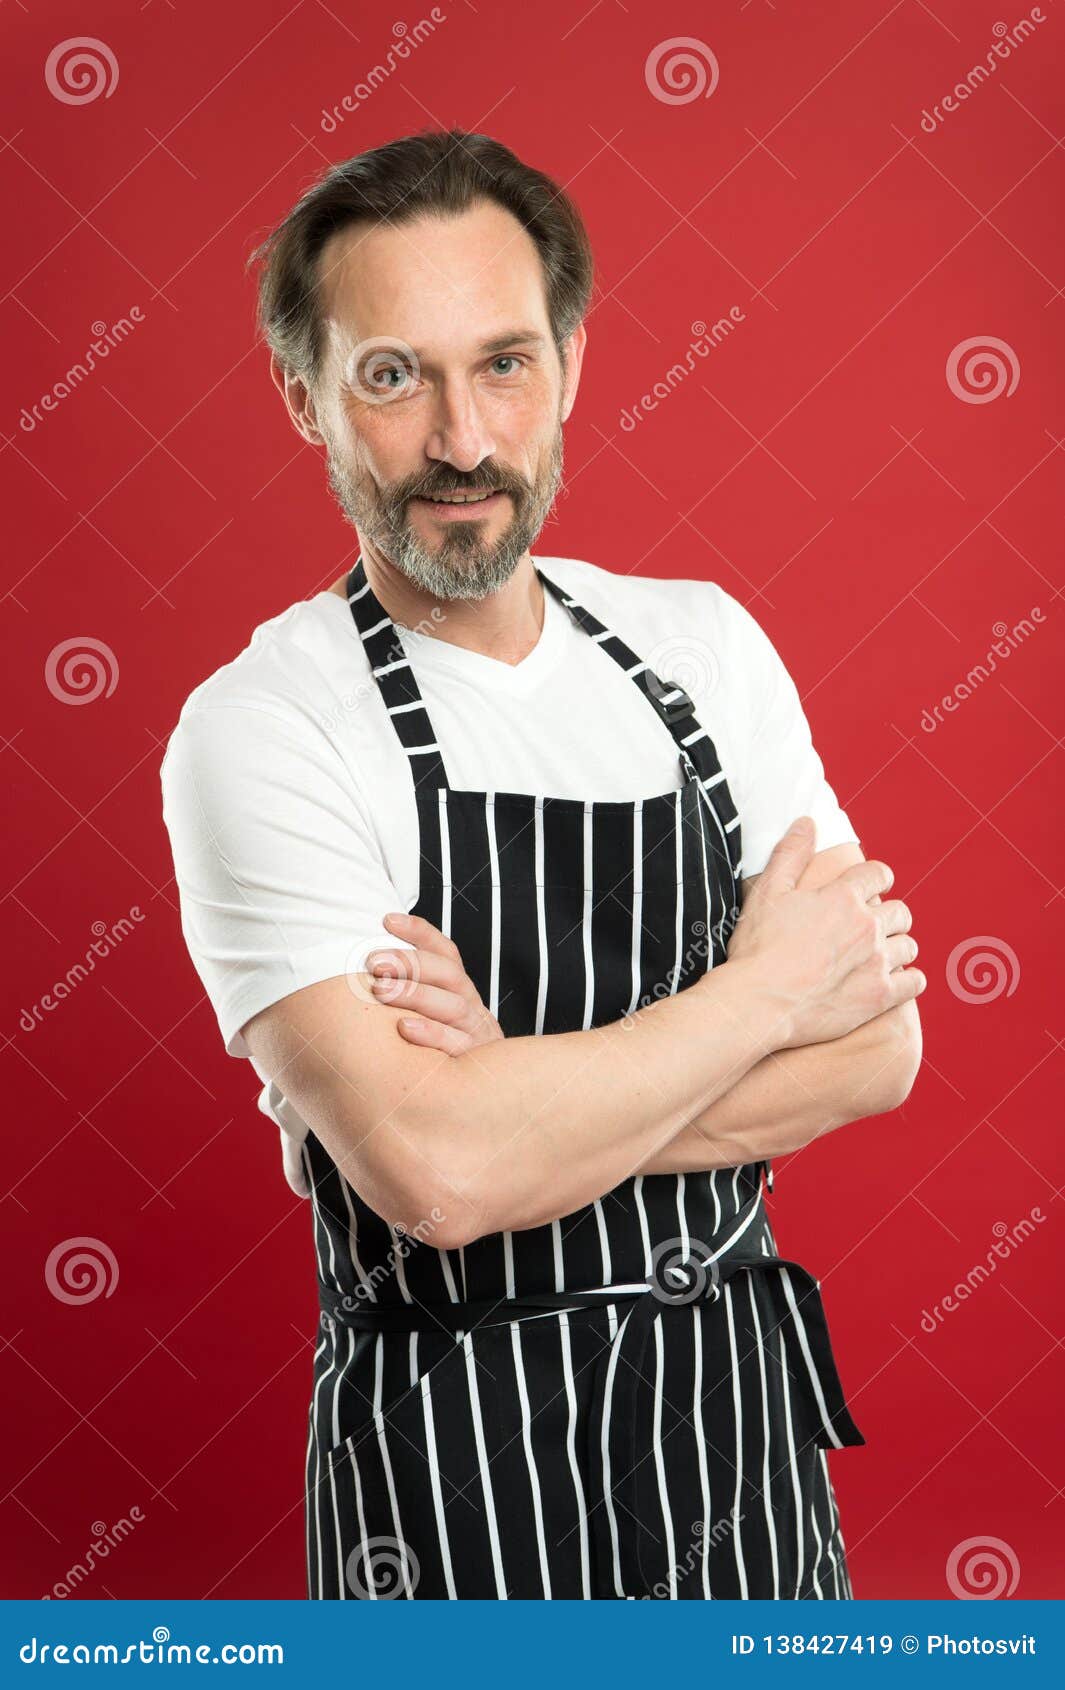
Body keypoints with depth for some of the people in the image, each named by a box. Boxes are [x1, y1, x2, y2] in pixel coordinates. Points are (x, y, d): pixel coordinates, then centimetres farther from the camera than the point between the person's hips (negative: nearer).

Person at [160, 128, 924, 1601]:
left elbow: (879, 1046, -5)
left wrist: (521, 1092, -19)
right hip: (456, 1472, -4)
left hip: (747, 1419, 5)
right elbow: (434, 1173, -27)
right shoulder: (260, 730, -16)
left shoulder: (704, 642, 0)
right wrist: (768, 987, -15)